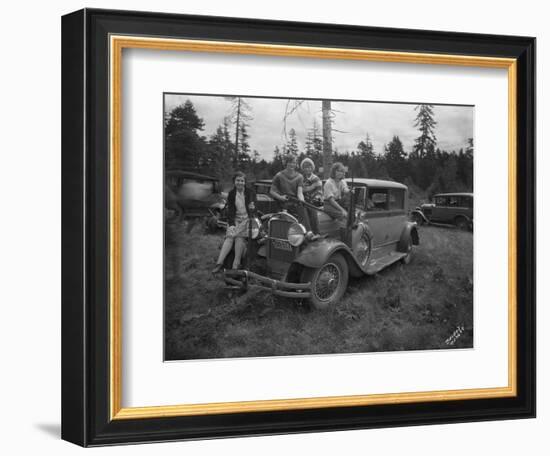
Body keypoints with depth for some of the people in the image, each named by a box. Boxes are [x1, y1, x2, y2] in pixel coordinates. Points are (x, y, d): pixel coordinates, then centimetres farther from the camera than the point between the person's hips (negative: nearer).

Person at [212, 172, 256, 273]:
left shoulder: (250, 193, 3)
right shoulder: (231, 194, 8)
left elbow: (254, 208, 1)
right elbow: (230, 210, 2)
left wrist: (253, 208, -25)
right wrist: (231, 224, -12)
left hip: (247, 219, -2)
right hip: (235, 220, 2)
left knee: (239, 237, -26)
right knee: (229, 236, -22)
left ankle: (236, 266, -30)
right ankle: (219, 263, -31)